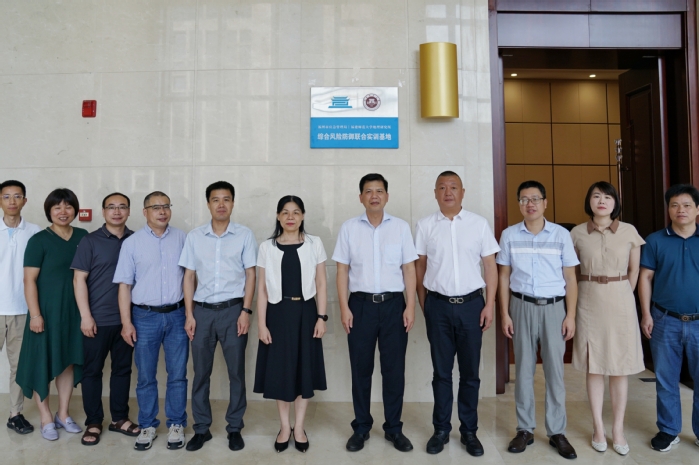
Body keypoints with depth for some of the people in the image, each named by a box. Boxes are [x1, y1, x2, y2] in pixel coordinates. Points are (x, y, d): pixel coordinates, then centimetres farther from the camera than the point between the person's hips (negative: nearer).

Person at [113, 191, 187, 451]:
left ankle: (176, 424, 24)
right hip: (145, 317, 0)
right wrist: (126, 322, -5)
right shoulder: (132, 243, 0)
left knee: (178, 375, 8)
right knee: (146, 377, 11)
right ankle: (148, 426, 27)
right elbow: (124, 284, 0)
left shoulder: (182, 239, 3)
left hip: (177, 315, 1)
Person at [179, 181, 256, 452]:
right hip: (203, 310, 2)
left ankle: (235, 428, 22)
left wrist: (245, 311, -7)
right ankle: (201, 428, 25)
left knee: (236, 372, 6)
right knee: (201, 372, 9)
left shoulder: (244, 235, 0)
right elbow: (189, 277, 7)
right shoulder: (194, 236, 5)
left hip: (233, 309, -1)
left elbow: (250, 275, 0)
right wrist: (189, 314, 1)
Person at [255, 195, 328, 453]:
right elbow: (262, 287, 1)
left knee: (304, 369, 9)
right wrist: (261, 323, -4)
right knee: (280, 370, 8)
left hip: (305, 312, 0)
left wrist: (322, 317, -4)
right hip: (278, 313, 0)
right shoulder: (267, 247, 1)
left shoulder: (314, 244, 0)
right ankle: (284, 427, 27)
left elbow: (321, 283, 1)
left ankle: (299, 428, 25)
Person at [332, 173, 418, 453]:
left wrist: (410, 306, -4)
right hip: (361, 304, 0)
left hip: (393, 304, 0)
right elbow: (342, 270, 2)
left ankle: (394, 428, 24)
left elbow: (409, 269, 3)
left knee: (394, 368, 8)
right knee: (361, 368, 9)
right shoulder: (349, 228, 2)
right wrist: (344, 307, -5)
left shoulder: (401, 227, 3)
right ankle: (361, 427, 25)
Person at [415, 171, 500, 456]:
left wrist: (489, 305, -1)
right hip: (438, 306, 0)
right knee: (441, 372, 11)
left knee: (470, 372, 10)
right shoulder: (425, 226, 2)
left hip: (471, 304, 0)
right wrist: (424, 306, 5)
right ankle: (441, 430, 25)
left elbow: (490, 266, 3)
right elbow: (420, 267, 6)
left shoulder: (479, 224, 1)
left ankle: (469, 431, 25)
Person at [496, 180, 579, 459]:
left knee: (555, 369, 6)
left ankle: (557, 432, 20)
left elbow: (570, 278, 2)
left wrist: (570, 315, -3)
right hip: (522, 306, 1)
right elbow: (504, 277, 4)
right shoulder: (509, 235, 1)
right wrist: (505, 314, 0)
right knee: (524, 369, 8)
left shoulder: (561, 234, 0)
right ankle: (525, 429, 20)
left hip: (554, 307, 0)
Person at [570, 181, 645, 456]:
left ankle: (618, 429, 21)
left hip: (621, 302, 0)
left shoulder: (629, 232, -1)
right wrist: (573, 303, 4)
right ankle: (598, 428, 20)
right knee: (594, 367, 7)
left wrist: (622, 296, 9)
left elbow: (634, 270, 8)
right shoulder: (577, 233, -1)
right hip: (590, 303, 0)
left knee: (620, 368, 7)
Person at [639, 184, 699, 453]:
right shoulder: (655, 241, 1)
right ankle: (668, 430, 24)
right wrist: (646, 315, -4)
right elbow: (645, 278, 2)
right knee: (666, 379, 10)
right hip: (665, 321, 0)